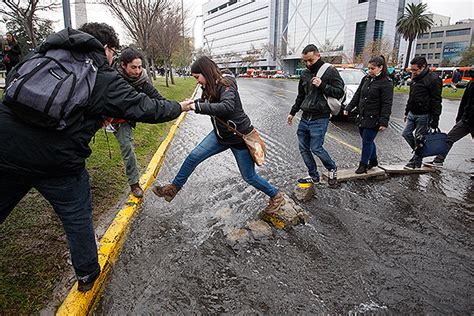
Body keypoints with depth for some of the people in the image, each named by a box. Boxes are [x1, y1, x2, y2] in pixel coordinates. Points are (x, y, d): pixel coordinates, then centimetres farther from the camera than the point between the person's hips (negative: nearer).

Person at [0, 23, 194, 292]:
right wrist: (179, 107, 17)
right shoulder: (106, 80, -3)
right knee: (78, 217, 14)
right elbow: (147, 108, 0)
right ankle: (87, 275, 32)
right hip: (56, 160, -4)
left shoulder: (46, 52, 13)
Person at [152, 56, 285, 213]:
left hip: (239, 137, -7)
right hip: (221, 134, 7)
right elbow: (209, 104, 15)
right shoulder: (210, 88, 2)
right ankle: (174, 188, 15)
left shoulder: (226, 85, -23)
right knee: (193, 157, -2)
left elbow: (227, 107, -41)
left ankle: (276, 195, 29)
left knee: (249, 177, 6)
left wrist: (197, 106, -41)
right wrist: (193, 103, -3)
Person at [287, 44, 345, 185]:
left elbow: (340, 92, -9)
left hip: (320, 119, -6)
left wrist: (322, 86, -19)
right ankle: (313, 176, 23)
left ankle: (332, 169, 20)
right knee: (303, 148, 7)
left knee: (316, 148, -7)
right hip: (305, 118, 7)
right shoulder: (305, 74, 12)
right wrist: (292, 112, 23)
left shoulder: (330, 71, -6)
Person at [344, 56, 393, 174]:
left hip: (373, 119, -7)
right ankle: (373, 160, 35)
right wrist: (348, 108, 10)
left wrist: (384, 122, -19)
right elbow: (357, 95, 16)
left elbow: (387, 104, -15)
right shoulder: (366, 79, 10)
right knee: (368, 140, 17)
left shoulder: (386, 83, -11)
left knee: (367, 141, 0)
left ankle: (363, 164, 13)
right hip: (362, 117, 7)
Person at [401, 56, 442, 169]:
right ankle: (418, 152, 29)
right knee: (406, 134, 8)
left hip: (424, 116, -8)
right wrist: (407, 112, 22)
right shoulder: (415, 78, 12)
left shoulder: (433, 79, -14)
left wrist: (435, 119, -18)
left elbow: (436, 101, -16)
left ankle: (417, 162, 12)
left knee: (419, 138, -1)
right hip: (412, 114, 8)